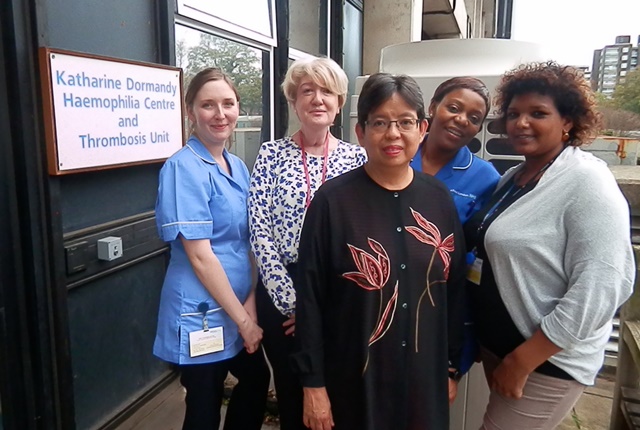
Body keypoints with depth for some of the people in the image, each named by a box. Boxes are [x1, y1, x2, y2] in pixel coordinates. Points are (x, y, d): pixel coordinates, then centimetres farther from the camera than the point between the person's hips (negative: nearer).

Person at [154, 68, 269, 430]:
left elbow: (247, 242, 8)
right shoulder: (185, 168, -17)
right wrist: (243, 319, -15)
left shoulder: (238, 167, 5)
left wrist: (251, 303, -3)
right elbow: (199, 255, -21)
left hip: (239, 308, 8)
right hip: (202, 314, -7)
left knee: (257, 381, 24)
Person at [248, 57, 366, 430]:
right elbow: (260, 233, -7)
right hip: (282, 293, 0)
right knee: (290, 388, 17)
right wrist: (291, 299, -11)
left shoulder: (357, 158, -1)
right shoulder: (272, 154, -2)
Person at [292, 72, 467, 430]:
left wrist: (452, 366, 8)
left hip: (425, 378, 4)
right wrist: (313, 383, -9)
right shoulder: (333, 200, -12)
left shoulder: (440, 198, -1)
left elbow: (455, 288, 5)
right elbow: (310, 296, -10)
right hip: (351, 379, -3)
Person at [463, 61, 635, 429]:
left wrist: (521, 361, -20)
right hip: (497, 346, 8)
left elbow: (599, 289, -24)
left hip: (547, 362, -7)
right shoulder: (513, 178, 7)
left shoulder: (587, 183, -17)